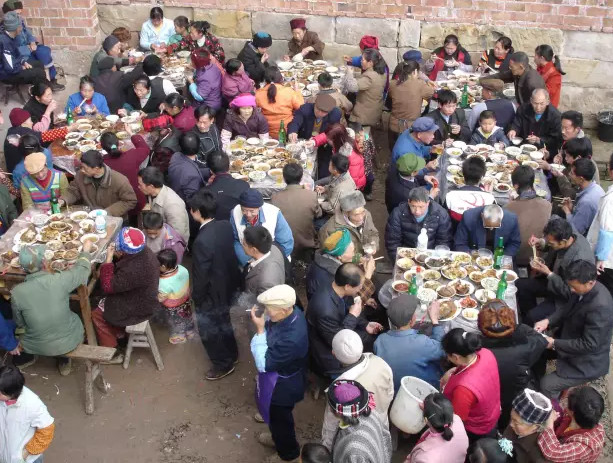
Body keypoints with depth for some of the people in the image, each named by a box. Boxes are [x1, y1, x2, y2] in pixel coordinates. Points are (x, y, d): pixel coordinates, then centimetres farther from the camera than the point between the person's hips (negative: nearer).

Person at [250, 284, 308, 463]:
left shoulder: (292, 339, -44)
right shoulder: (291, 312, -18)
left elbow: (263, 364, -31)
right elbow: (271, 329, 4)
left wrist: (259, 329, -33)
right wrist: (262, 324, -14)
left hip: (282, 386, -8)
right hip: (278, 377, 8)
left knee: (280, 418, 21)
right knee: (275, 415, 33)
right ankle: (278, 438, 62)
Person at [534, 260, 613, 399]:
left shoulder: (600, 306, -35)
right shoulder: (584, 289, -11)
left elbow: (589, 345, -30)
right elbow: (567, 309, 7)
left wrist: (554, 344, -23)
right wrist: (548, 321, -10)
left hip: (586, 361, -9)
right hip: (571, 340, 9)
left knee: (547, 385, -13)